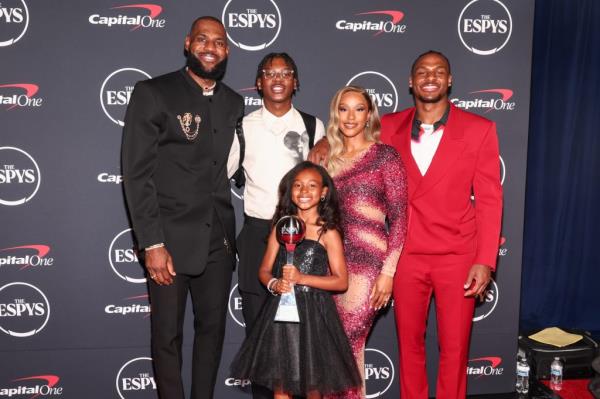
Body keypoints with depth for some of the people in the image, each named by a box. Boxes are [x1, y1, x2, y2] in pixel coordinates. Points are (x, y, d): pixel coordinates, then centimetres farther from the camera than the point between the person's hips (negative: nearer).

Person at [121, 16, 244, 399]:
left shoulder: (233, 102, 10)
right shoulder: (153, 93, -5)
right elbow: (137, 174, -9)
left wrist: (229, 230, 3)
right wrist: (152, 244, -14)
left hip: (218, 239, 5)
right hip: (171, 240, -4)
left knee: (213, 328, 14)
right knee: (168, 335, 7)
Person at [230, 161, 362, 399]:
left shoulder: (328, 233, -4)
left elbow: (341, 281, -7)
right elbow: (265, 270, 8)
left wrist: (301, 278, -16)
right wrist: (274, 284, -14)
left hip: (313, 311, -3)